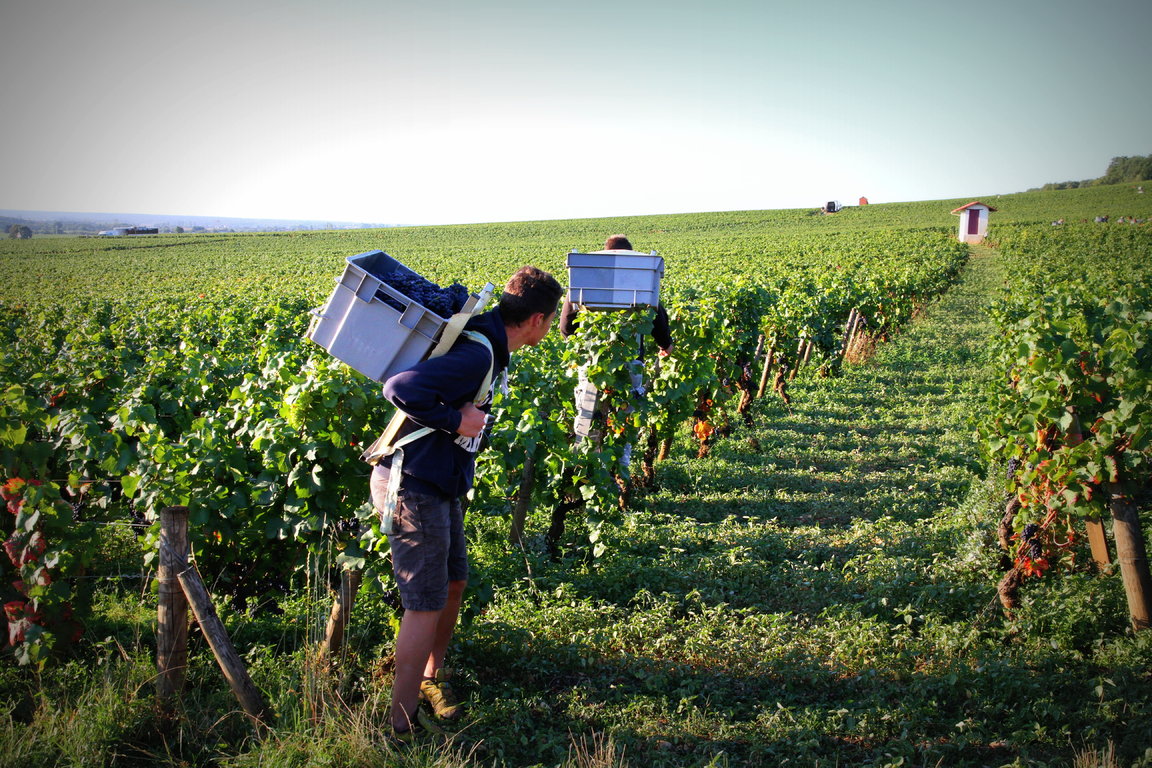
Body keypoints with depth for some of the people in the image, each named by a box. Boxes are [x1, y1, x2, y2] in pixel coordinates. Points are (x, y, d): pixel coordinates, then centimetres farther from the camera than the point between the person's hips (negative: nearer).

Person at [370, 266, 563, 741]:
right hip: (413, 488, -10)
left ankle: (430, 678, 39)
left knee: (454, 582, 20)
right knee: (426, 604, -3)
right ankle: (402, 726, 9)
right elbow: (401, 388, -33)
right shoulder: (477, 355, -26)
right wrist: (454, 420, -25)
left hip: (440, 486, 10)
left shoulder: (487, 345, 5)